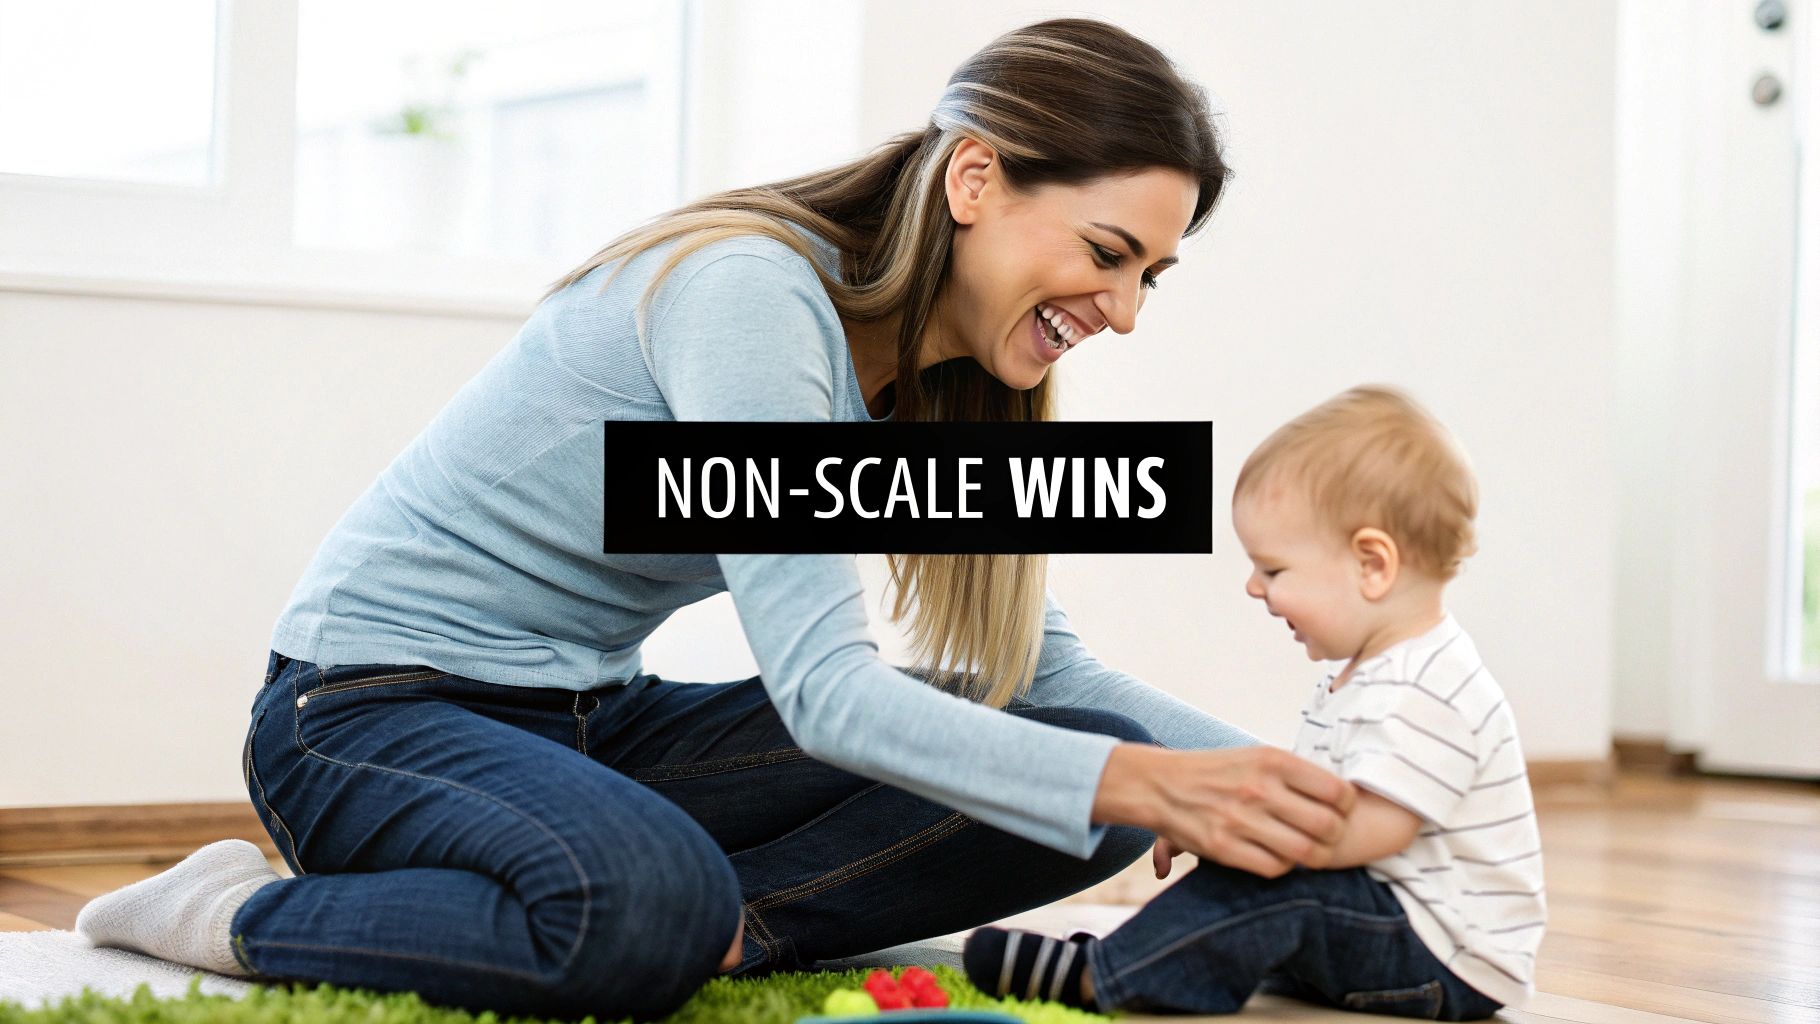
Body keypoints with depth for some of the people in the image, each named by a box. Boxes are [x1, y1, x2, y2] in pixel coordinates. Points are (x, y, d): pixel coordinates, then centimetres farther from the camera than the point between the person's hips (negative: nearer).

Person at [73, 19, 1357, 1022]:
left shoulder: (942, 381, 3)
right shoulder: (752, 296, -24)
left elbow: (1050, 668, 5)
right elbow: (821, 686, -31)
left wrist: (1286, 782, -11)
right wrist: (1143, 784, -40)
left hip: (599, 721, 8)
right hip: (373, 709, -7)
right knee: (646, 909, -42)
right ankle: (243, 914, -17)